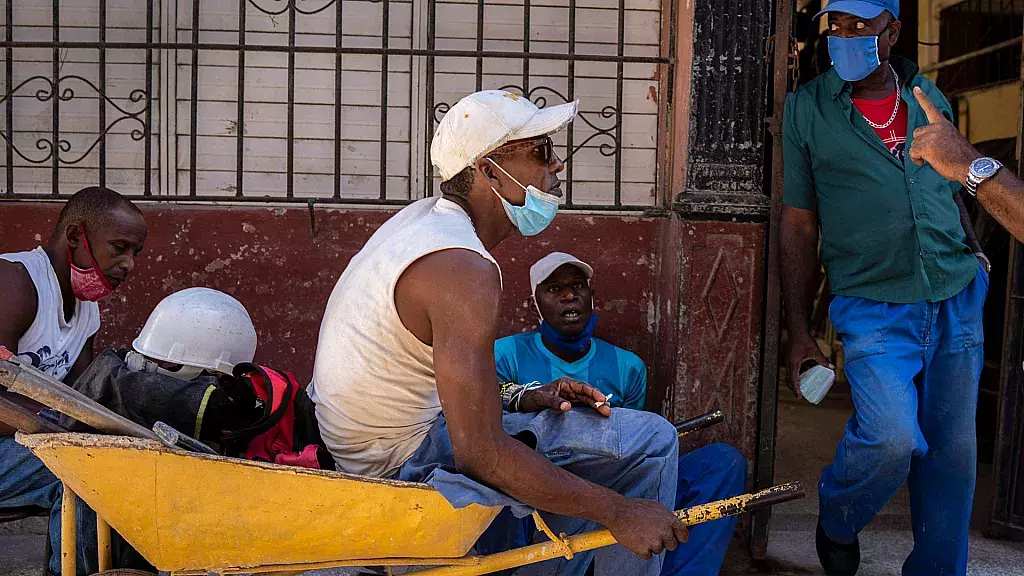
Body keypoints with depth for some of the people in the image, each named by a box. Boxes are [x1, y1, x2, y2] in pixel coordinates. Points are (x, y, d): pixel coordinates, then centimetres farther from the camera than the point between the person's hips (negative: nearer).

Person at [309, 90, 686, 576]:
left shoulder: (424, 217, 4)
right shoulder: (464, 268, -26)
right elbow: (481, 454, -28)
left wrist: (525, 399, 1)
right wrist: (620, 514, -21)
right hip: (406, 464, -10)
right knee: (650, 441, -10)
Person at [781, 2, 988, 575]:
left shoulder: (930, 98, 10)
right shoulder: (807, 108, 1)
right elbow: (799, 225, 1)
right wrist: (800, 330, -1)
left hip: (957, 300, 4)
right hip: (874, 307, -4)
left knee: (953, 451, 7)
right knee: (893, 438, -19)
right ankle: (836, 522, 13)